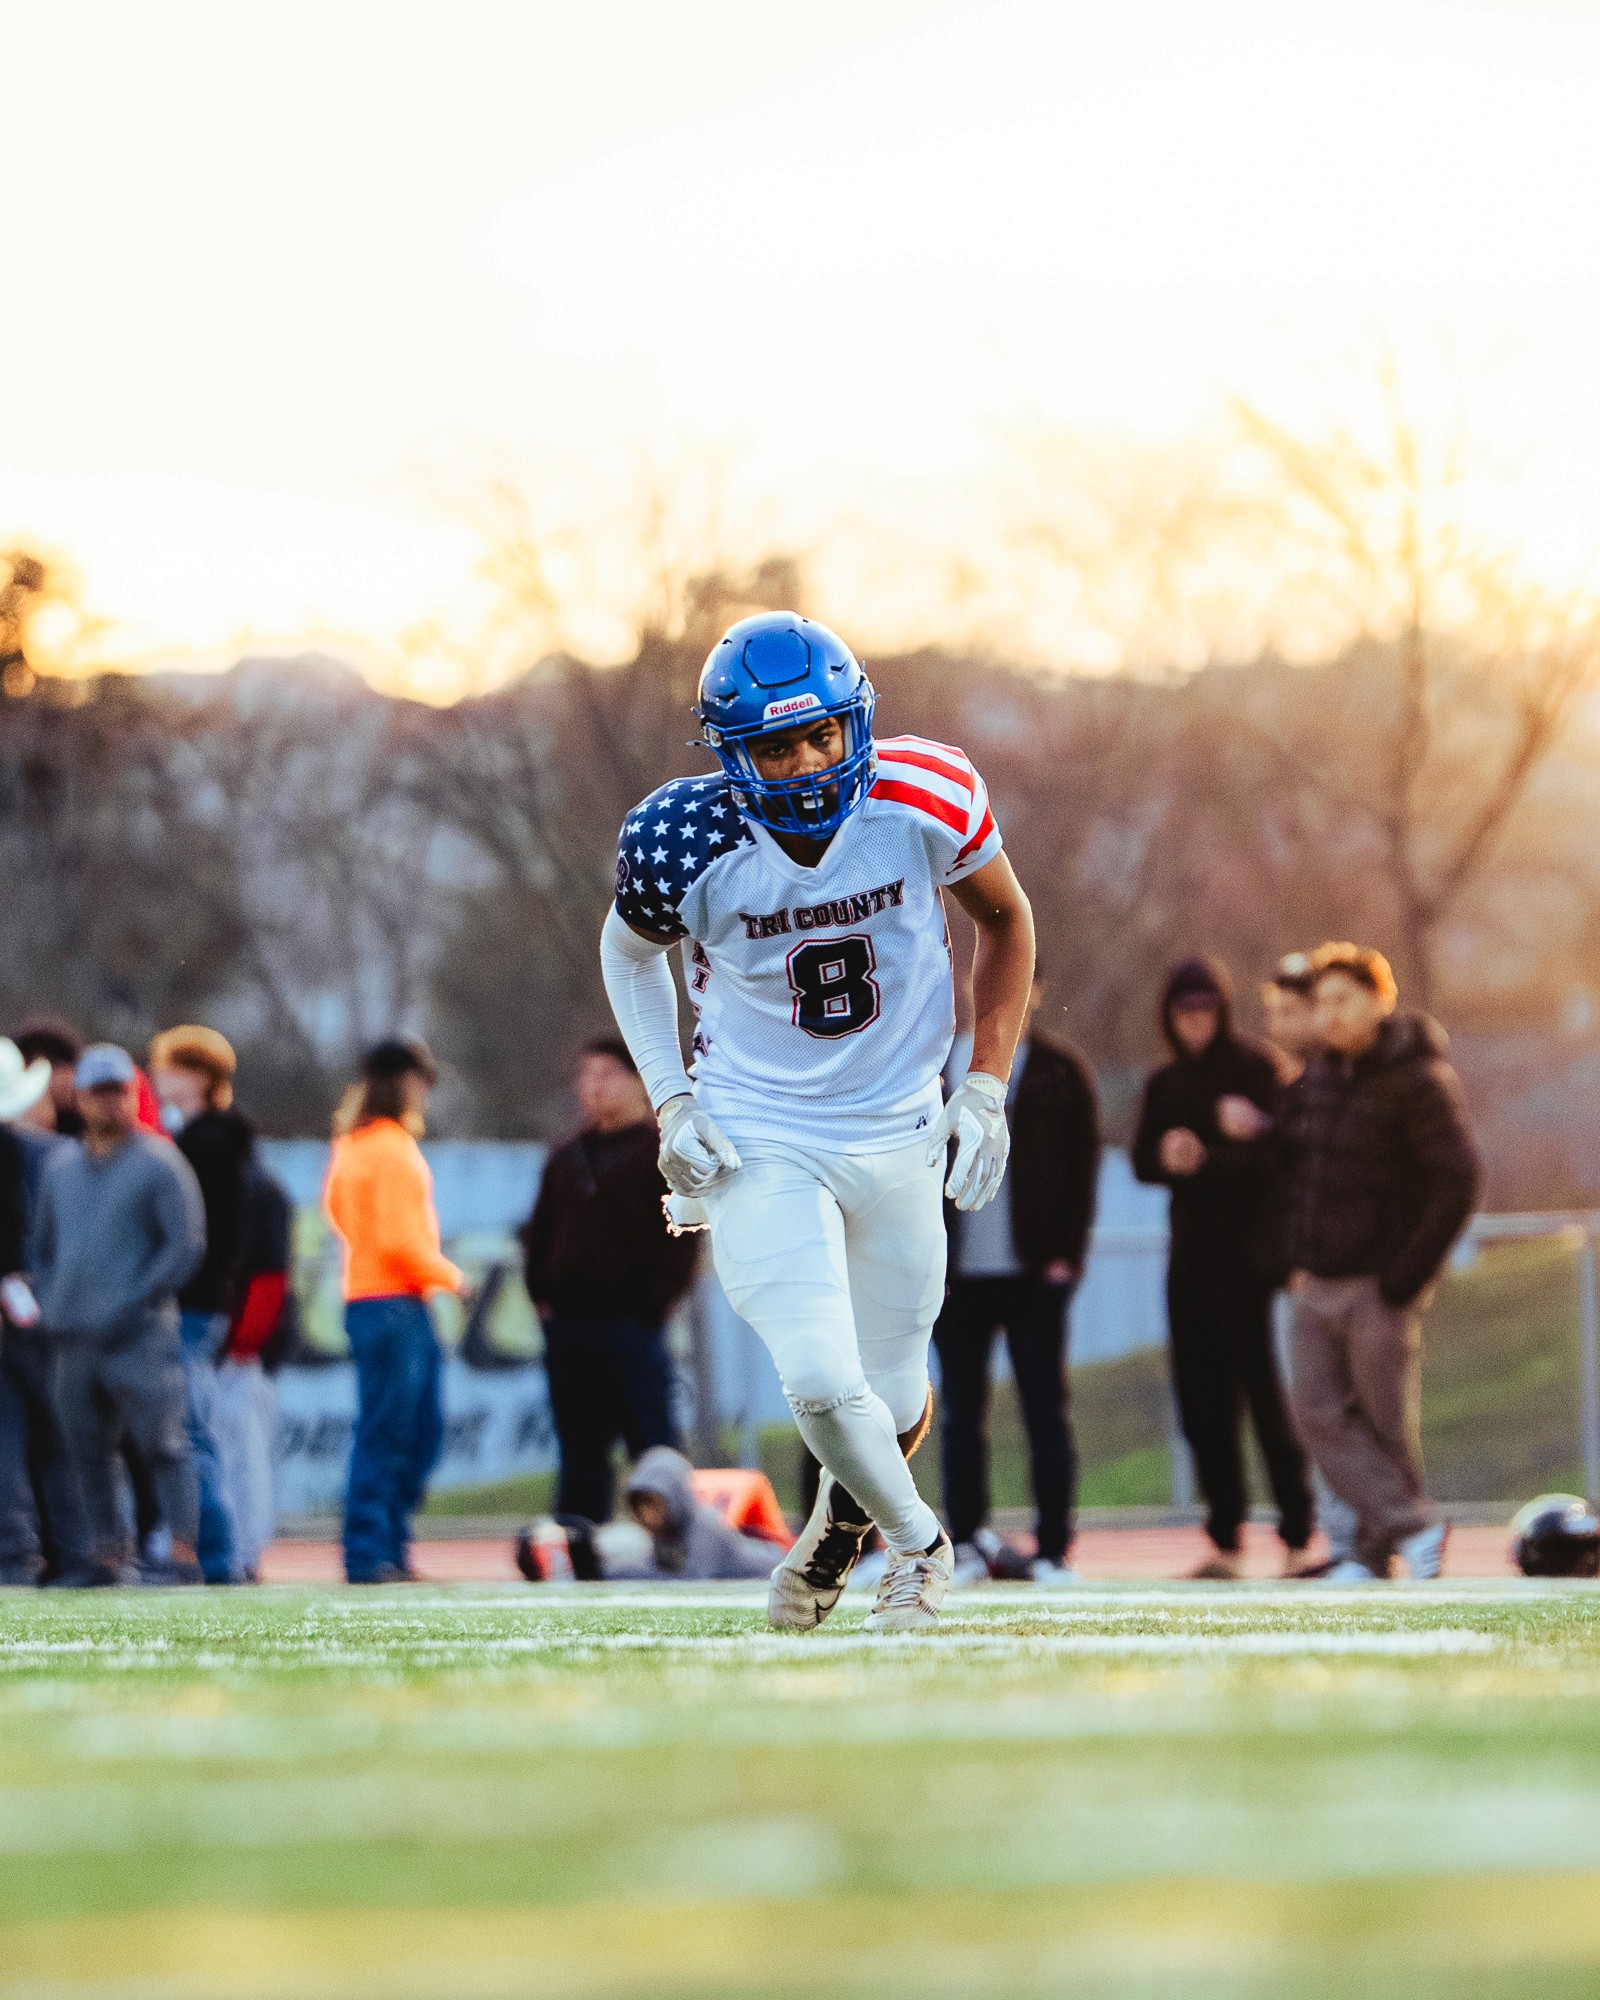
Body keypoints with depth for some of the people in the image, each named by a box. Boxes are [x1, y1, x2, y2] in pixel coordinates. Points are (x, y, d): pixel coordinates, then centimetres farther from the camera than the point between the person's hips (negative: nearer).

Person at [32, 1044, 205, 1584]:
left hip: (139, 1336, -6)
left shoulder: (158, 1163, -2)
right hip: (75, 1337, 6)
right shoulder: (61, 1165, 16)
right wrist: (50, 1302, 10)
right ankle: (105, 1554, 14)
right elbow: (43, 1242, 26)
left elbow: (186, 1246, -8)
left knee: (162, 1446, -9)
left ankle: (184, 1554, -11)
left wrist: (134, 1303, -14)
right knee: (87, 1451, 7)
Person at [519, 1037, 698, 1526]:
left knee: (653, 1446, -8)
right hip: (567, 1328, 6)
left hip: (632, 1325, -6)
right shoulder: (566, 1160, 19)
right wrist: (541, 1294, 9)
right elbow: (539, 1233, 22)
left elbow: (679, 1233, -6)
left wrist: (654, 1302, -12)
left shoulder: (661, 1152, 0)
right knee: (580, 1454, 8)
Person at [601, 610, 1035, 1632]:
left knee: (894, 1404, 10)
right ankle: (918, 1540, 14)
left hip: (898, 1137, 2)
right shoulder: (688, 843, -19)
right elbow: (631, 954, 5)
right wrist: (671, 1102, -5)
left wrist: (987, 1088, -2)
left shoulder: (924, 801, -17)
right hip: (757, 1142, -2)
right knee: (824, 1384, -18)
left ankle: (843, 1515, 47)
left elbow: (1005, 921, 3)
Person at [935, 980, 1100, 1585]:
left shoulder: (1061, 1074, 5)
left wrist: (1066, 1256, -6)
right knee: (960, 1415, 5)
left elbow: (1082, 1170, 3)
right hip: (957, 1274, 2)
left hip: (1034, 1275, -2)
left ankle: (1053, 1550, 1)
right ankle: (965, 1544, 10)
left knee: (1046, 1412, -2)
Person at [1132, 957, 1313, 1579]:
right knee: (1201, 1399, 3)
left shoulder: (1255, 1070, -3)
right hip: (1189, 1251, 5)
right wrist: (1167, 1157, -15)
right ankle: (1224, 1541, 7)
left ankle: (1298, 1533, -7)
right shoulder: (1165, 1083, 15)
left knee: (1261, 1387, -10)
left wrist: (1207, 1159, -25)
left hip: (1245, 1250, -5)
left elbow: (1271, 1156, -11)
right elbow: (1141, 1160, 7)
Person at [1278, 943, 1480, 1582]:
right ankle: (1414, 1525, -3)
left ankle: (1376, 1548, 11)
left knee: (1386, 1422, 1)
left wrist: (1407, 1273, -16)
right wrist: (1297, 1254, 13)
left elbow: (1456, 1182, -14)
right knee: (1320, 1415, -3)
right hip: (1316, 1284, 7)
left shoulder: (1418, 1080, -11)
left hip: (1379, 1286, -7)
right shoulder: (1318, 1077, 11)